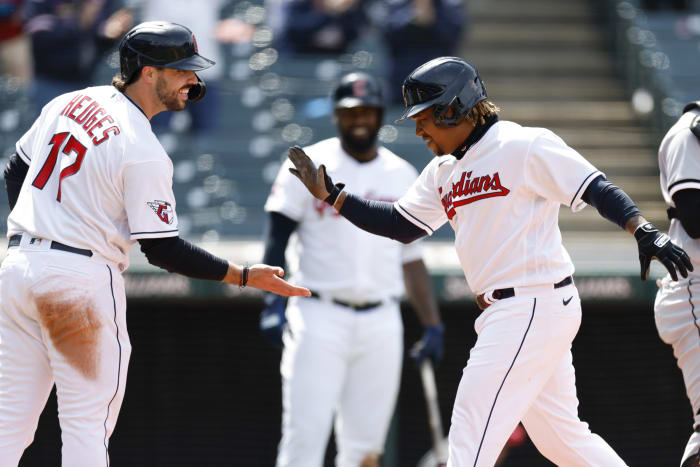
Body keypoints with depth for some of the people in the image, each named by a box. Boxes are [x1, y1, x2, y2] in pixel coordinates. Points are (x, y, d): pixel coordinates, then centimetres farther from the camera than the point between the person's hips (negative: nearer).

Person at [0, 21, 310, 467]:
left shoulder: (69, 103, 9)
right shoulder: (145, 153, -14)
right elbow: (162, 250, -13)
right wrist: (244, 276, -9)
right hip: (83, 278, -7)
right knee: (87, 428, -1)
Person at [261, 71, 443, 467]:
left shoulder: (402, 177, 12)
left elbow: (412, 259, 16)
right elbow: (277, 238, -2)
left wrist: (433, 326, 9)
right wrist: (274, 302, -16)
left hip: (381, 324, 4)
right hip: (320, 317, -4)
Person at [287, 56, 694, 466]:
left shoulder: (525, 147, -9)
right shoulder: (444, 171, 16)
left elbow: (599, 190, -14)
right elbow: (400, 225, 17)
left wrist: (646, 232, -29)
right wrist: (330, 193, 9)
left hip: (536, 305, -9)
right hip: (505, 311, 9)